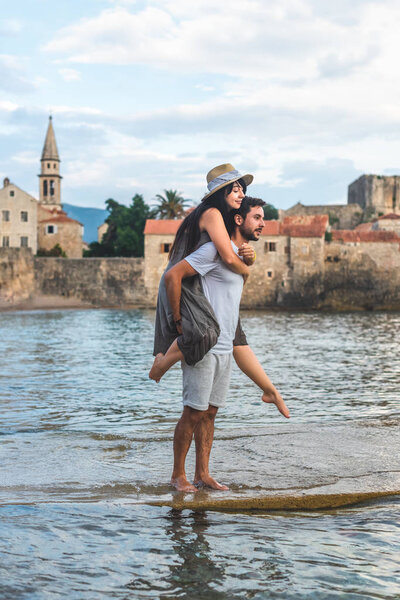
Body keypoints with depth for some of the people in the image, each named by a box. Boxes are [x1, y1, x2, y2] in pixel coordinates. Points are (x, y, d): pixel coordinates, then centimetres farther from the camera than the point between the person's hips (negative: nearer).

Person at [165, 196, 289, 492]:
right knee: (194, 412, -3)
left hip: (225, 348, 8)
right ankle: (178, 475, 7)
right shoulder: (216, 250, -13)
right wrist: (178, 320, -16)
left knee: (210, 412, 11)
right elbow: (173, 275, -19)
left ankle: (203, 474, 17)